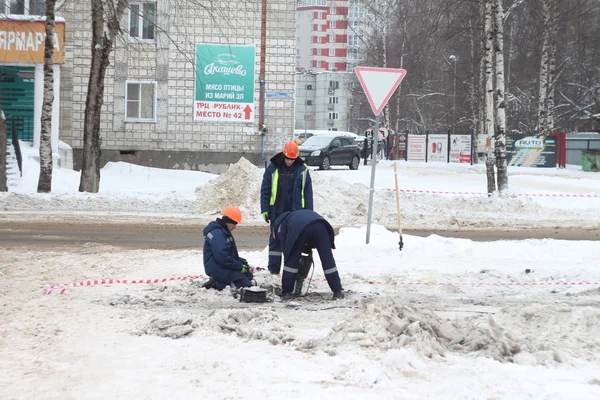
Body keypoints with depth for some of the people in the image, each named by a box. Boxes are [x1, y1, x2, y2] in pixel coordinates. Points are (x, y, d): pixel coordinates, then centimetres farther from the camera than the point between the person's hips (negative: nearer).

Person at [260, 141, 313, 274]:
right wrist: (265, 210, -6)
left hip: (296, 212, 0)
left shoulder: (302, 170, 0)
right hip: (277, 212, 0)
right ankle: (273, 270, 10)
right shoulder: (273, 168, -3)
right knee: (275, 240, 5)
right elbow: (265, 190, -1)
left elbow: (308, 192, 3)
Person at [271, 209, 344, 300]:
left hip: (299, 228, -4)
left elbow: (285, 248, 24)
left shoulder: (279, 226, 31)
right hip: (319, 224, 4)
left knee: (291, 260, 13)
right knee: (327, 259, 10)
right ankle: (338, 292, 12)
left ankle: (287, 292, 16)